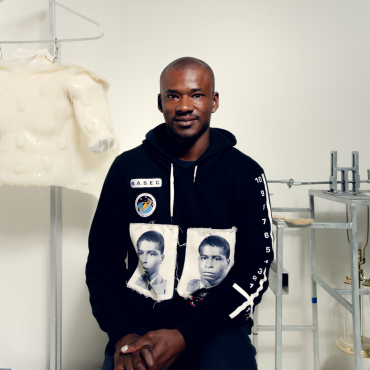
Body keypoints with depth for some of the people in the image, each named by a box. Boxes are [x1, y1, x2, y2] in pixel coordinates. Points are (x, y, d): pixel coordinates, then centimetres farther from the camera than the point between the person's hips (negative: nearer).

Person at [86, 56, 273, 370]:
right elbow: (103, 259, 7)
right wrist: (122, 334, -9)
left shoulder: (246, 174, 0)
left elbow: (255, 269, -4)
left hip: (217, 327, 0)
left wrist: (185, 336, -13)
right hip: (139, 326, 1)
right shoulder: (128, 168, 5)